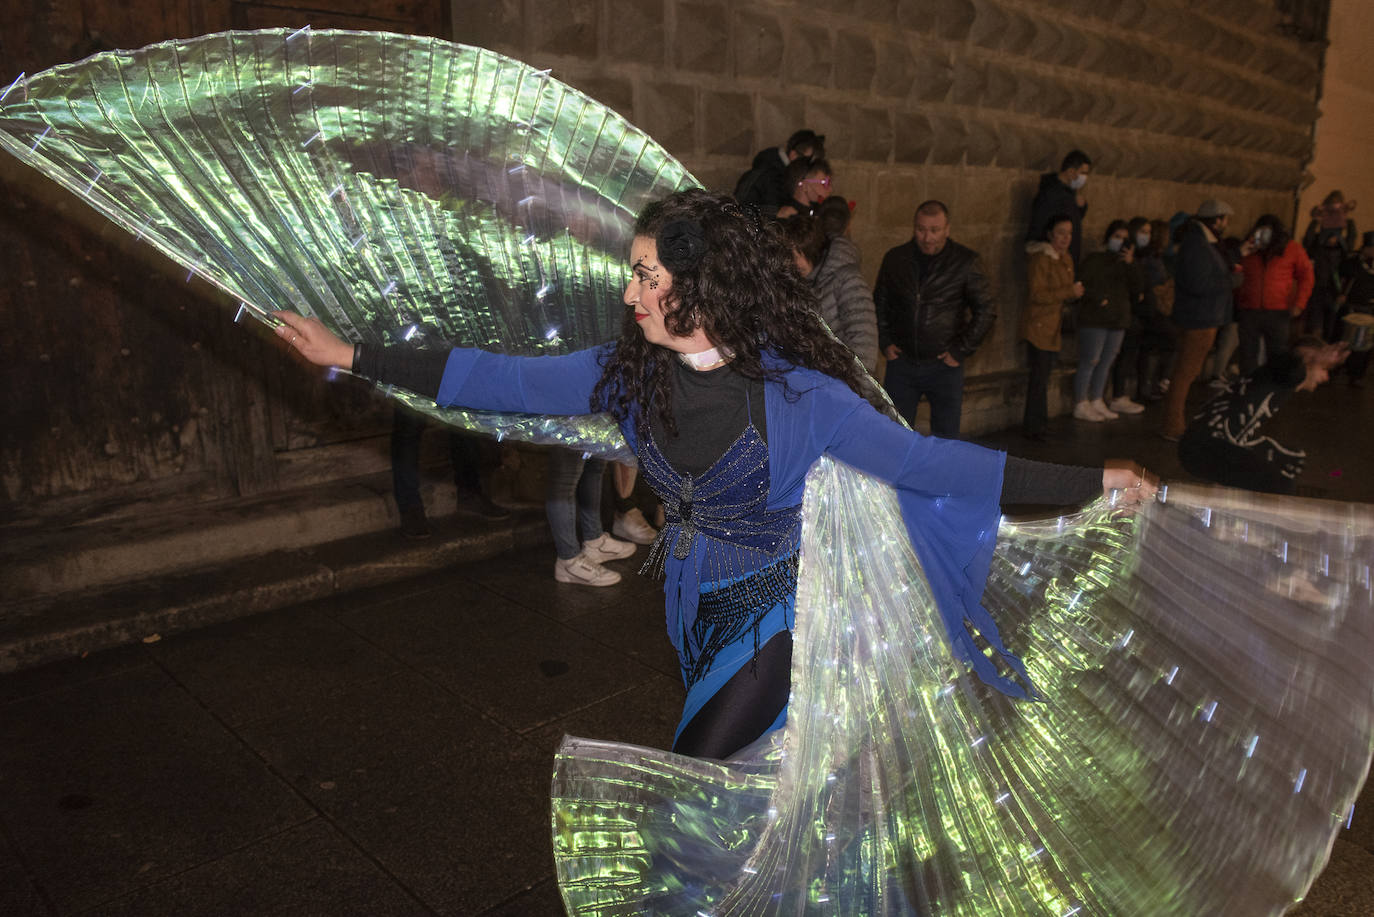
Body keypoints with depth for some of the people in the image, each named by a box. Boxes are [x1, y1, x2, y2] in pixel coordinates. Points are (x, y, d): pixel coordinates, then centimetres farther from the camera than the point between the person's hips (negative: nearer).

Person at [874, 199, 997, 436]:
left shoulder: (966, 262, -3)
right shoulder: (895, 259, 5)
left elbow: (986, 310, 2)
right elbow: (879, 304, 16)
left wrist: (961, 351, -4)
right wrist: (884, 343, 5)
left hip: (944, 366, -2)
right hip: (901, 362, 2)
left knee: (945, 438, 4)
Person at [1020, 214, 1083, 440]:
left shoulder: (1066, 258, 15)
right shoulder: (1040, 258, -13)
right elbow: (1037, 294, -19)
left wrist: (1074, 294, 4)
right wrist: (1070, 292, -19)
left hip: (1054, 326, 8)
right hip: (1038, 325, -8)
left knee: (1043, 376, 11)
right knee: (1039, 376, -8)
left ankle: (1038, 423, 17)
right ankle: (1033, 427, 0)